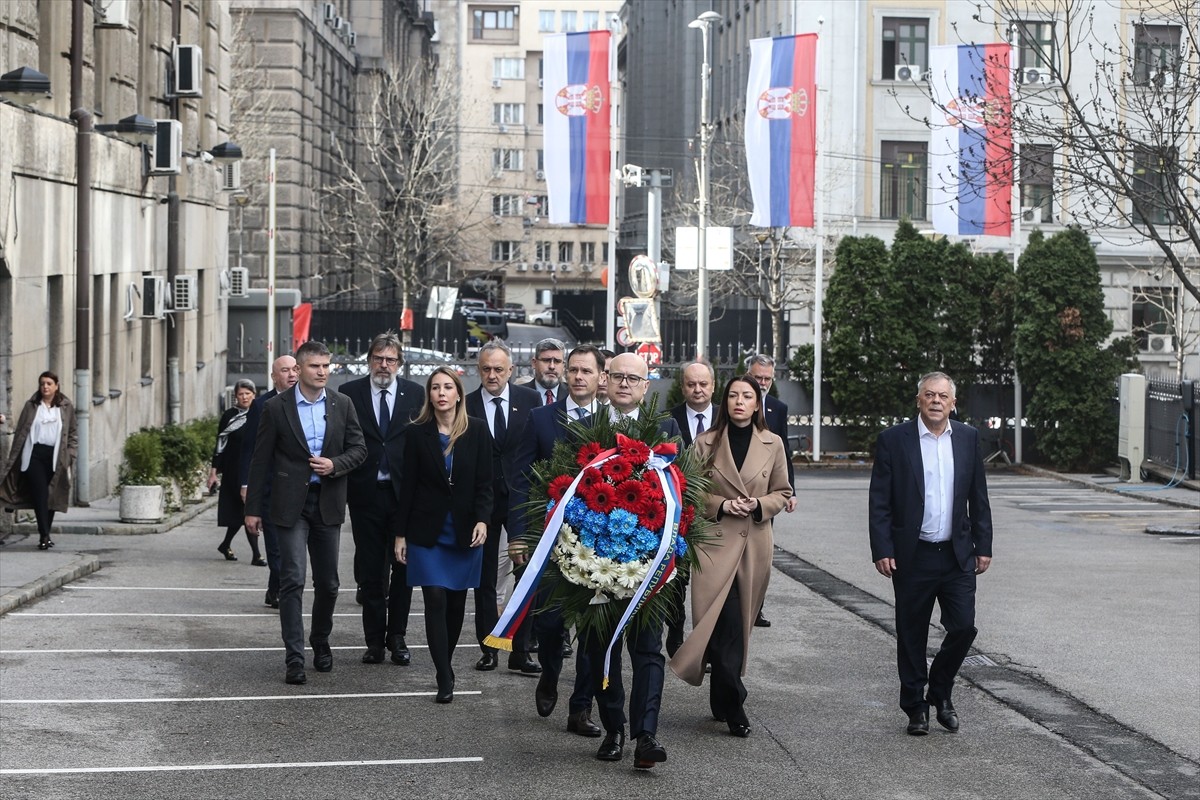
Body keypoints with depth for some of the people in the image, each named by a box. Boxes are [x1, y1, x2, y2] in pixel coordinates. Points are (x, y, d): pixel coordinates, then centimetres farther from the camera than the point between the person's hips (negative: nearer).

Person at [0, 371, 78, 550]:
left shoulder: (66, 407, 7)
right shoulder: (31, 406, 5)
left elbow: (73, 434, 11)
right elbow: (20, 432, 4)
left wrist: (70, 455, 0)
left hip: (55, 456, 1)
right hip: (34, 454, -1)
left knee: (52, 496, 5)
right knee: (40, 494, -11)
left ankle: (45, 535, 16)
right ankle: (44, 536, -15)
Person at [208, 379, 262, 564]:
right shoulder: (229, 416, -3)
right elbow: (220, 445, -3)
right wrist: (214, 471, -7)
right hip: (234, 471, -4)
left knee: (242, 511, 9)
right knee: (246, 508, -8)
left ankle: (225, 545, 28)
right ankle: (256, 554, -9)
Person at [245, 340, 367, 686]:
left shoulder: (342, 405, 5)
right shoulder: (276, 407, -2)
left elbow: (359, 449, 8)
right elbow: (261, 460, 0)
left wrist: (335, 464, -13)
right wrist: (253, 508, -1)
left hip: (328, 503, 3)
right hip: (291, 505, -3)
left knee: (327, 583, 11)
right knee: (292, 581, -8)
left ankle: (320, 642, 32)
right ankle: (294, 658, -7)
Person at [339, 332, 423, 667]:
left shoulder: (415, 394, 4)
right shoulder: (349, 393, 3)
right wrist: (344, 487, -6)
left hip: (405, 493, 0)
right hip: (366, 493, 0)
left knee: (403, 568, 4)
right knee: (370, 571, 5)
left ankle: (397, 637, 13)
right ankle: (375, 640, 11)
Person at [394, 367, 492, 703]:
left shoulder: (477, 431, 1)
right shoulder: (417, 433, 0)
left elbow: (484, 482, 0)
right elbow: (408, 486, 2)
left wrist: (482, 520, -14)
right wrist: (400, 534, 1)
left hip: (465, 531, 1)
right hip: (427, 530, -1)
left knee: (456, 602, 7)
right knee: (435, 600, -9)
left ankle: (445, 665, 24)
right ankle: (445, 679, -8)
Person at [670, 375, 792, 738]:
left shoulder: (772, 444, 6)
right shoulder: (706, 442, 2)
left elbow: (782, 493, 12)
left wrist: (759, 504, -7)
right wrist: (720, 505, -11)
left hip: (755, 544, 2)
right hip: (716, 541, -2)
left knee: (740, 623, 7)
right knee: (726, 623, -12)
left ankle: (722, 701, 21)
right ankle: (734, 706, -9)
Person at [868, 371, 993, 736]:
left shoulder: (968, 438, 7)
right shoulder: (893, 440, -3)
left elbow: (978, 498, 11)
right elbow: (879, 502, -4)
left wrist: (983, 546, 7)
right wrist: (882, 551, -11)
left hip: (957, 555, 2)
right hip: (912, 555, -2)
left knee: (963, 627, -3)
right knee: (912, 636, 5)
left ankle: (940, 692, 20)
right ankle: (915, 706, 19)